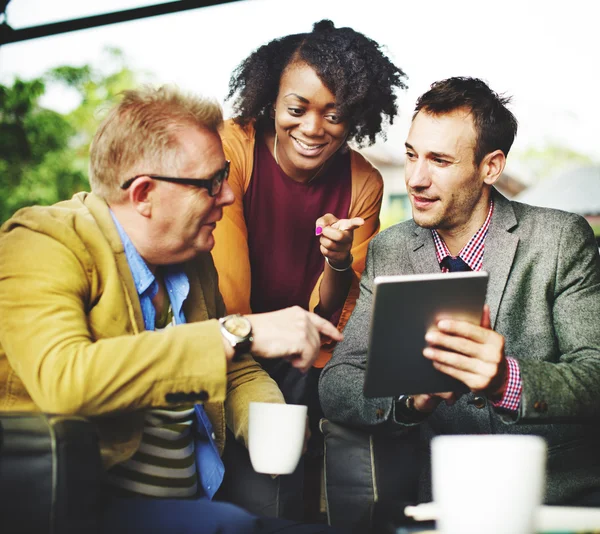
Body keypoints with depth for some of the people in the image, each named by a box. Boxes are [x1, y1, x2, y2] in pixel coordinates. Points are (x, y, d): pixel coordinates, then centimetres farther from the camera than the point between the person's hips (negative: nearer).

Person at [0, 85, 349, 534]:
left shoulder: (194, 258, 10)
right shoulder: (41, 247, -12)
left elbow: (239, 374, 20)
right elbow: (62, 380, -31)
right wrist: (238, 332, -31)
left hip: (198, 496, 7)